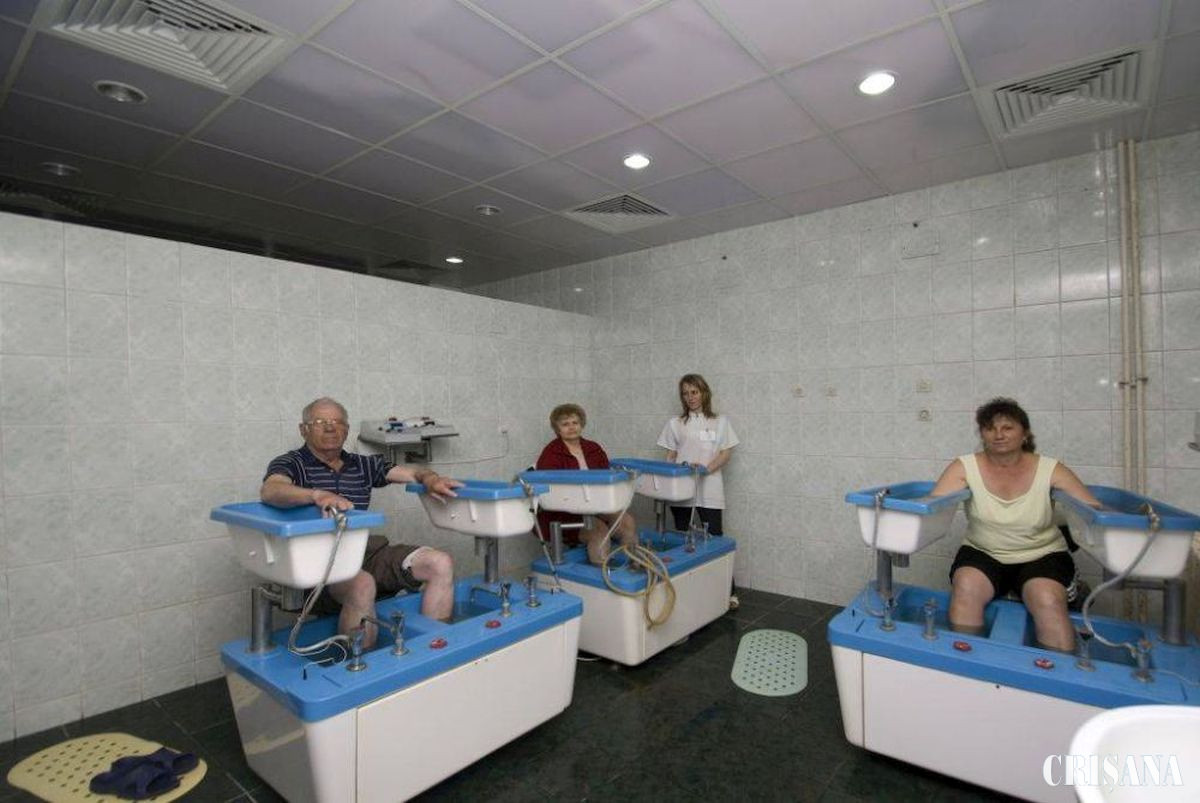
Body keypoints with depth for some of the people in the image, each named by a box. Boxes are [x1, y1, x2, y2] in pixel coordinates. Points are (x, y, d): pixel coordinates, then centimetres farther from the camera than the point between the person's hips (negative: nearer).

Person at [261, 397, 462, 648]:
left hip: (368, 553, 5)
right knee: (362, 585, -37)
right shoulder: (291, 464, 4)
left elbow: (414, 472, 12)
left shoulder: (363, 465, 18)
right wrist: (317, 495, -39)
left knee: (441, 563, -14)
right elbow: (270, 491, -20)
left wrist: (431, 479, -13)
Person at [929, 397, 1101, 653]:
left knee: (1048, 602, -28)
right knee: (965, 589, -27)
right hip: (982, 554, 0)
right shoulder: (964, 467, -9)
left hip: (1042, 555, 0)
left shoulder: (1050, 470, -6)